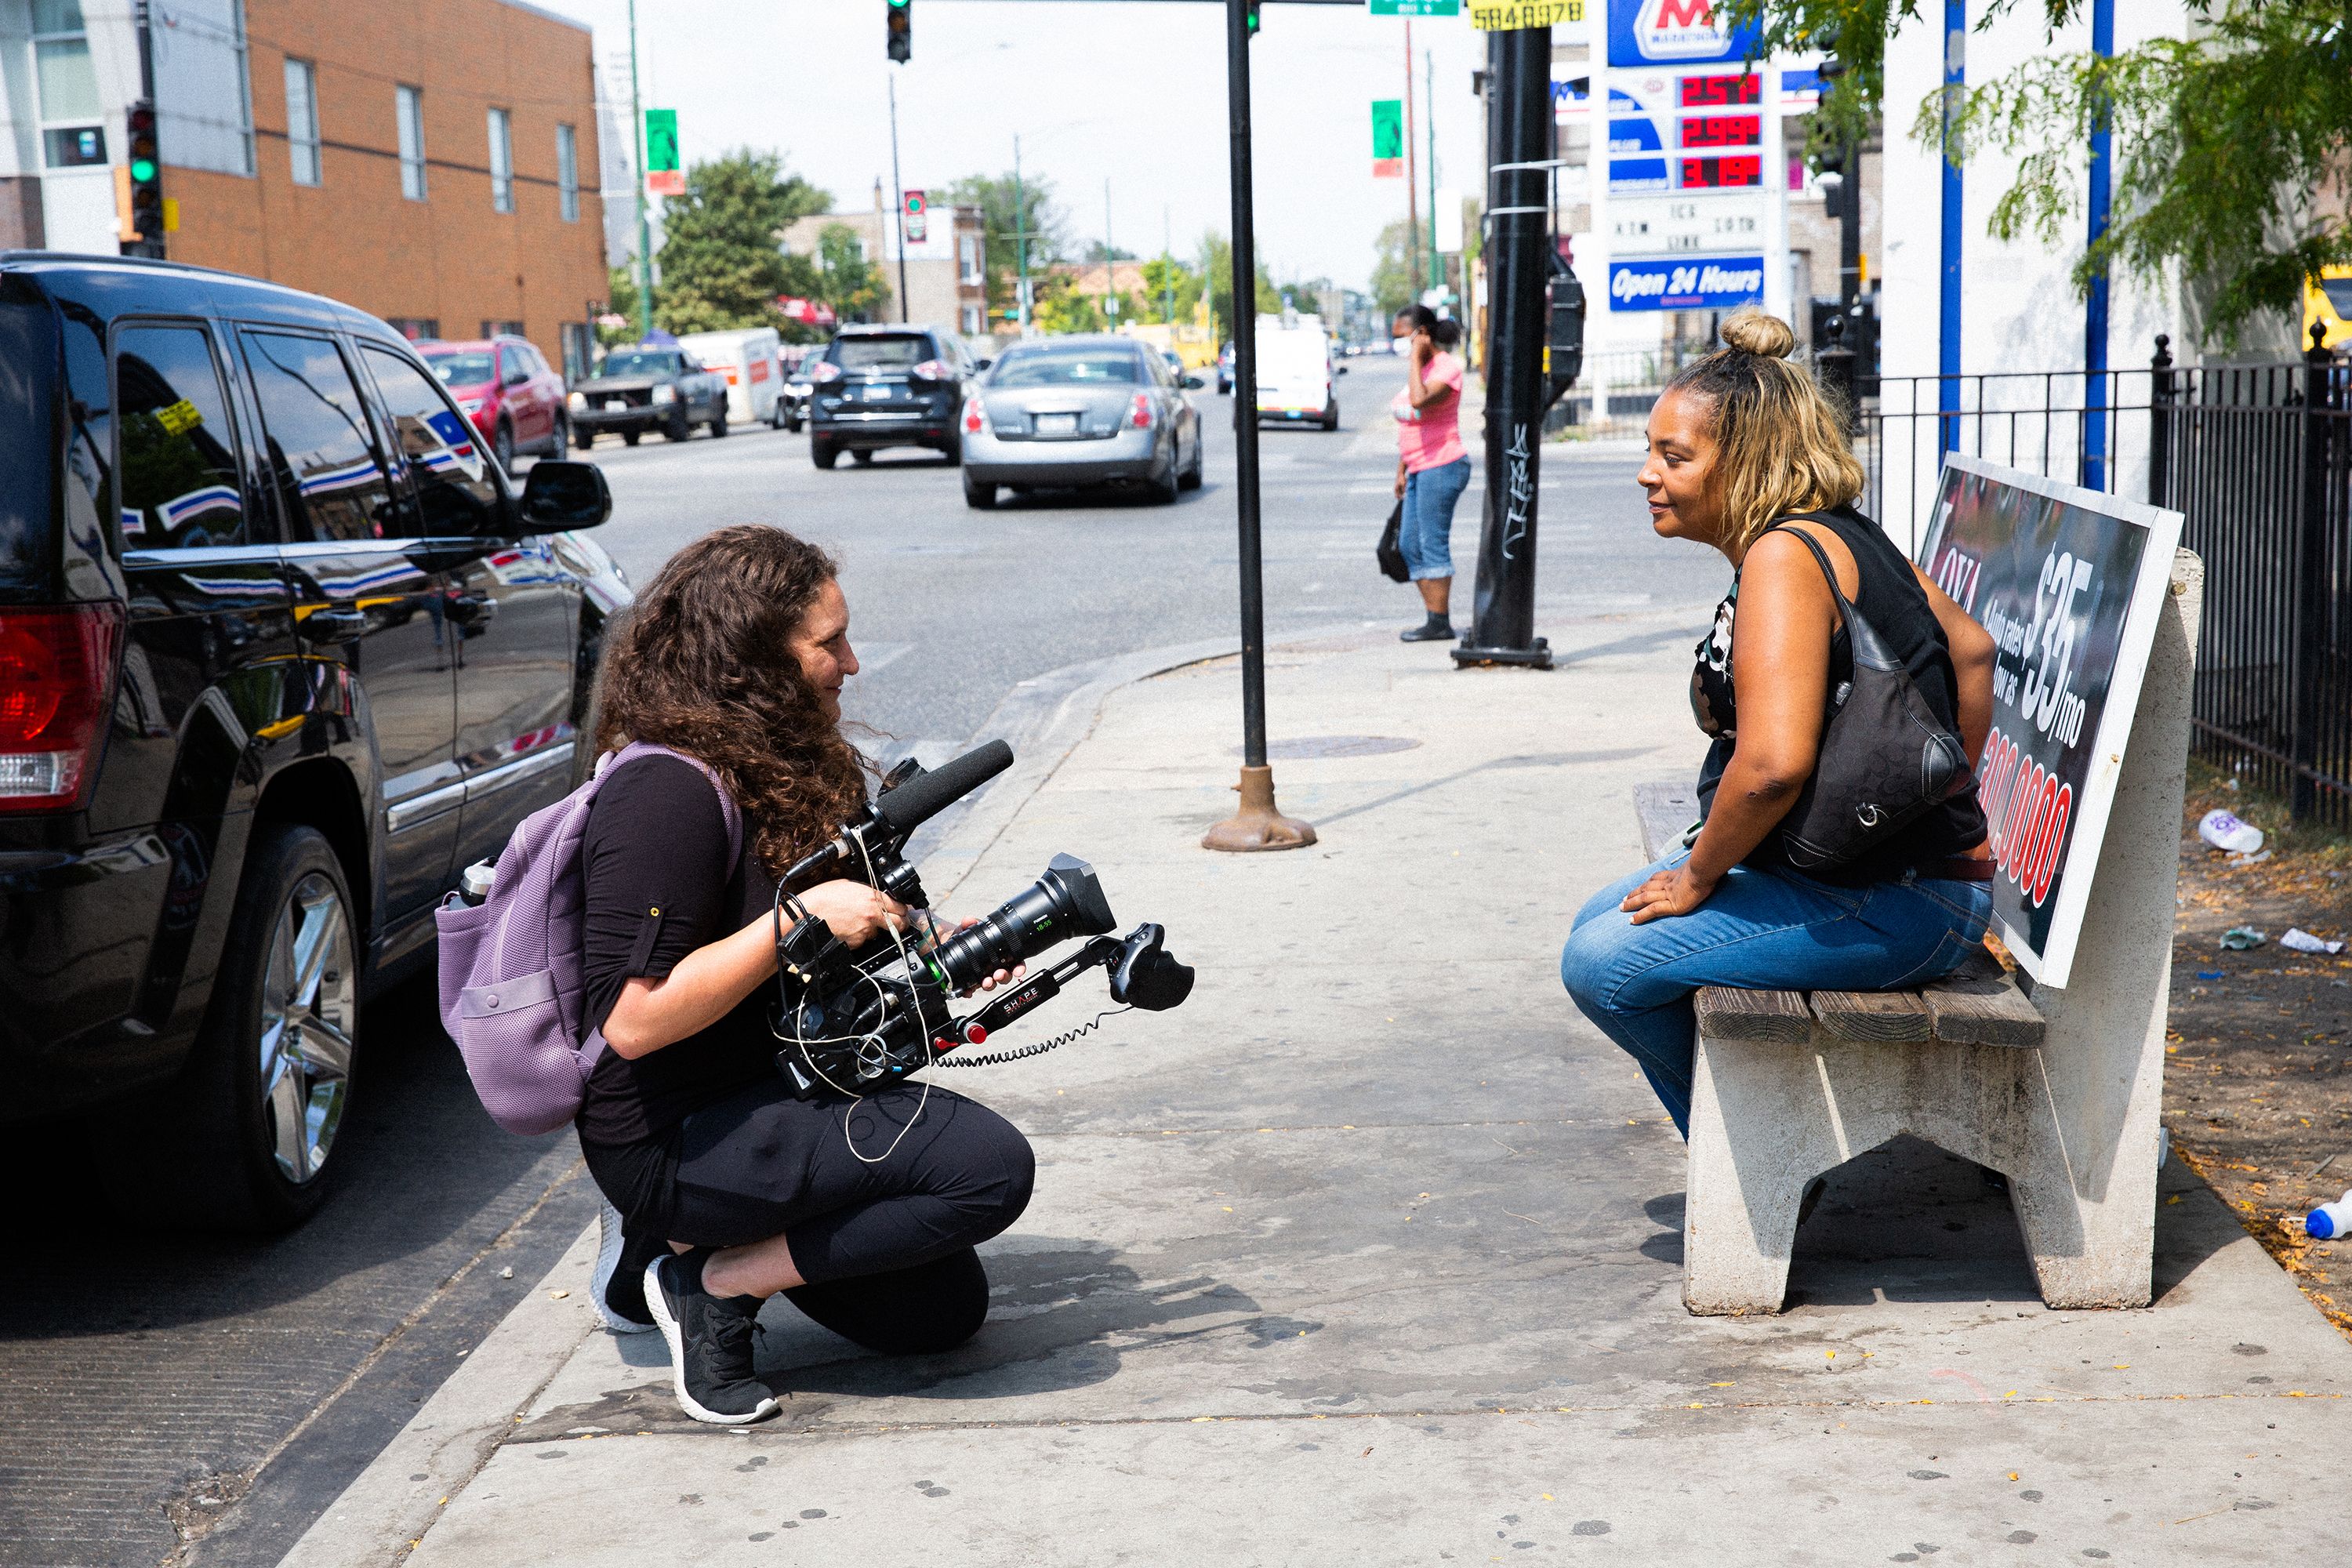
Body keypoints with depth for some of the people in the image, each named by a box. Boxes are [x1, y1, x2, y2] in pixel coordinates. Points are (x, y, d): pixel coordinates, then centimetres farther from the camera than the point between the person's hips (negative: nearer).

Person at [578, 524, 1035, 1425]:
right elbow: (632, 1019, -28)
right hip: (671, 1141, -10)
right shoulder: (668, 792, -22)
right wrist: (801, 918, -26)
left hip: (760, 1106, 10)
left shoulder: (775, 769, 10)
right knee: (992, 1164, -22)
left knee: (941, 1310, 14)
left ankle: (672, 1240, 16)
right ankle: (716, 1283, -10)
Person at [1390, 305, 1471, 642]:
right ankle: (1433, 618, 14)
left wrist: (1416, 357, -22)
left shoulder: (1447, 368, -12)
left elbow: (1419, 401, -32)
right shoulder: (1419, 369, 16)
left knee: (1433, 544, -8)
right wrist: (1402, 470, 20)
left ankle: (1440, 623, -4)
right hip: (1420, 470, 10)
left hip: (1441, 466, -10)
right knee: (1409, 545, 9)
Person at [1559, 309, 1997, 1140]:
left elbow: (1774, 761, -32)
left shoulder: (1784, 554, -22)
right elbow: (1971, 648, 19)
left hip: (1891, 906, -11)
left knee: (1604, 965, -13)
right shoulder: (1841, 535, 9)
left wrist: (1697, 878, -16)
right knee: (1603, 920, 15)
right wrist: (1944, 805, 20)